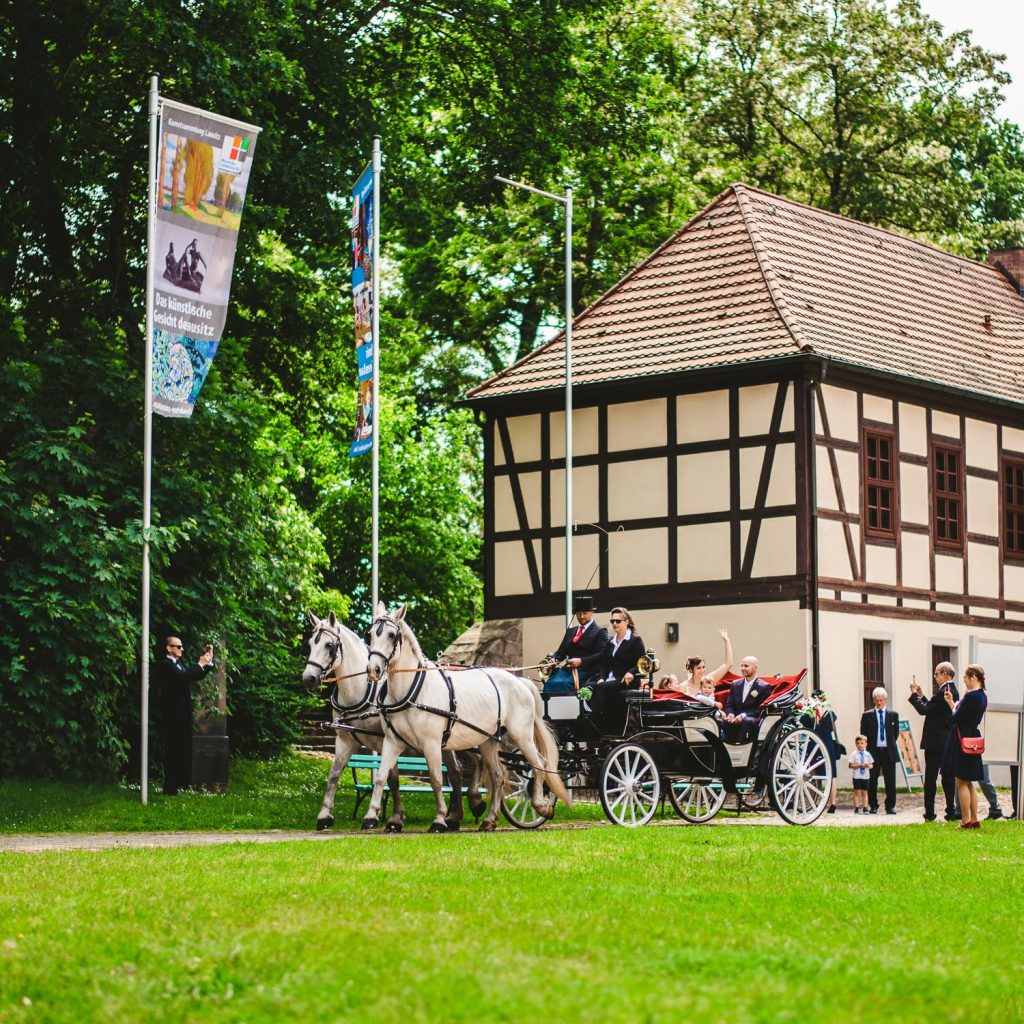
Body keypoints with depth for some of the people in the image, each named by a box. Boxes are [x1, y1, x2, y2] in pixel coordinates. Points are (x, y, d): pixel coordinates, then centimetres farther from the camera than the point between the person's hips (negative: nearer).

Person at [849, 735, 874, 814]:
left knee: (864, 792, 7)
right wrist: (860, 766, -17)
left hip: (865, 776, 3)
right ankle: (856, 808, 4)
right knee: (857, 792, 0)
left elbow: (871, 765, 11)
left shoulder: (867, 754, 5)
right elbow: (851, 765, -7)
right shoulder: (854, 754, -4)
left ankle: (865, 808, 9)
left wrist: (868, 766, -12)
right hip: (857, 776, -3)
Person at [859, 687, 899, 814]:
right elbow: (863, 734, 7)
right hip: (873, 751, -1)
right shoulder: (867, 715, 3)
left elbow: (896, 733, 15)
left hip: (889, 751, 1)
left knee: (890, 781, 1)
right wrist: (869, 748, 3)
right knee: (872, 781, 1)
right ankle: (873, 806, 10)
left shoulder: (893, 715, 7)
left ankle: (890, 806, 7)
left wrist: (890, 744, 12)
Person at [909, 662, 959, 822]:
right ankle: (951, 811, 10)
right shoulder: (953, 691, 13)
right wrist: (921, 695, 16)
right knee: (948, 777, 10)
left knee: (930, 778, -3)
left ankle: (929, 813, -2)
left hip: (936, 742, -9)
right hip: (948, 741, 9)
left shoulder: (942, 692, -17)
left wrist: (915, 695, -6)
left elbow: (924, 710, -17)